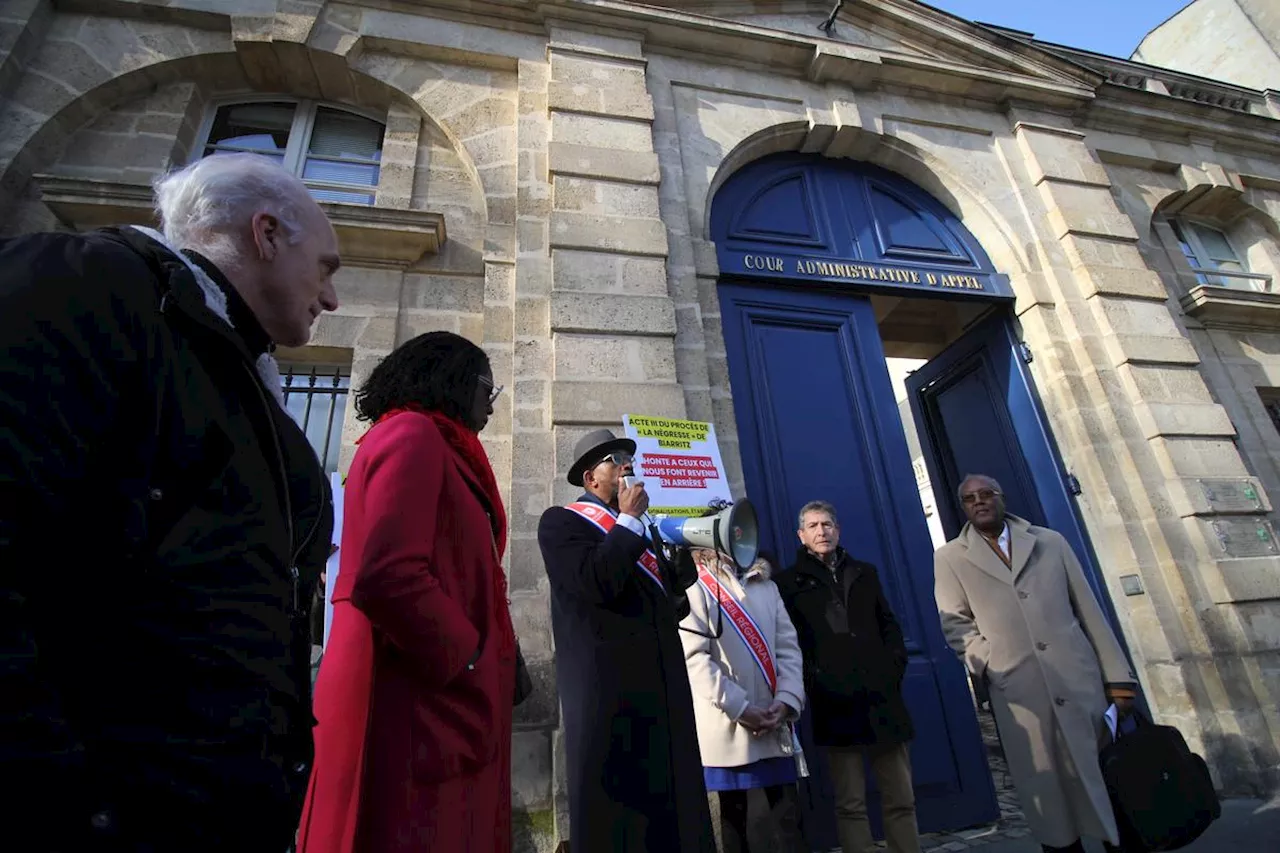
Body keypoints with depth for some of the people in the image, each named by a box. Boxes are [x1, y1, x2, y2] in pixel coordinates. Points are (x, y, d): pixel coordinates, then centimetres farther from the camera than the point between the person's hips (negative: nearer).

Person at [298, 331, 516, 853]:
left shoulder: (432, 447, 21)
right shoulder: (413, 434, -10)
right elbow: (386, 577, -24)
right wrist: (468, 658, -13)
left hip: (432, 696, 10)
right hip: (413, 700, -10)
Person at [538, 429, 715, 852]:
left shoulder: (640, 526, 21)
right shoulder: (561, 521, -1)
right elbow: (598, 582, -19)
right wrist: (629, 519, -8)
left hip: (664, 687, 7)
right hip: (610, 688, -7)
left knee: (674, 807, 9)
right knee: (616, 809, 0)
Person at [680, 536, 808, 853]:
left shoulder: (766, 586, 14)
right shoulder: (696, 589, -3)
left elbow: (788, 646, 8)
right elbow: (694, 656, -11)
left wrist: (786, 700, -7)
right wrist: (738, 707, -15)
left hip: (774, 723, 4)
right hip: (727, 726, -4)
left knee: (790, 817, 6)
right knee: (733, 818, 8)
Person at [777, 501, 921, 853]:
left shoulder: (865, 572, 16)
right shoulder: (790, 582, 2)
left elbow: (888, 623, 16)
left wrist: (896, 664, 2)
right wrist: (811, 680, -10)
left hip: (881, 695, 4)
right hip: (835, 702, -4)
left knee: (900, 798, 11)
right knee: (850, 803, 4)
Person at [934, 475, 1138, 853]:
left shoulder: (1051, 542, 11)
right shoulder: (950, 558, 5)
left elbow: (1089, 610, 10)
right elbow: (956, 623, 2)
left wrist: (1118, 676, 7)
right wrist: (990, 665, -12)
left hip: (1081, 681, 2)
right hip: (1018, 694, -2)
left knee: (1110, 782, 9)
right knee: (1048, 796, 5)